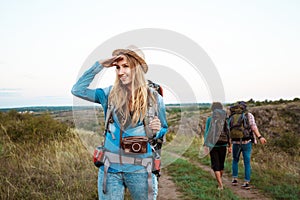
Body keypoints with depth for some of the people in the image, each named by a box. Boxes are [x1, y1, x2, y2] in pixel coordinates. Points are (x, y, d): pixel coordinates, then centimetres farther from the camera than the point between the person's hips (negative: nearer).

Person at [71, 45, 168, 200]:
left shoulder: (154, 99, -2)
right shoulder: (110, 94, 1)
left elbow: (163, 130, 10)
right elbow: (77, 90, -7)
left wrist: (156, 131, -14)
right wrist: (100, 65, -8)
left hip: (139, 170, -1)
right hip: (110, 168, 1)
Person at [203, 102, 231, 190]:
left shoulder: (209, 119, -5)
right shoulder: (225, 119, -1)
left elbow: (206, 132, -7)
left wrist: (205, 145, -2)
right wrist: (229, 146, 5)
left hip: (213, 145, -2)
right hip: (223, 144, 2)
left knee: (215, 166, 2)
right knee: (221, 164, 19)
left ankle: (220, 184, -9)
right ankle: (219, 182, 34)